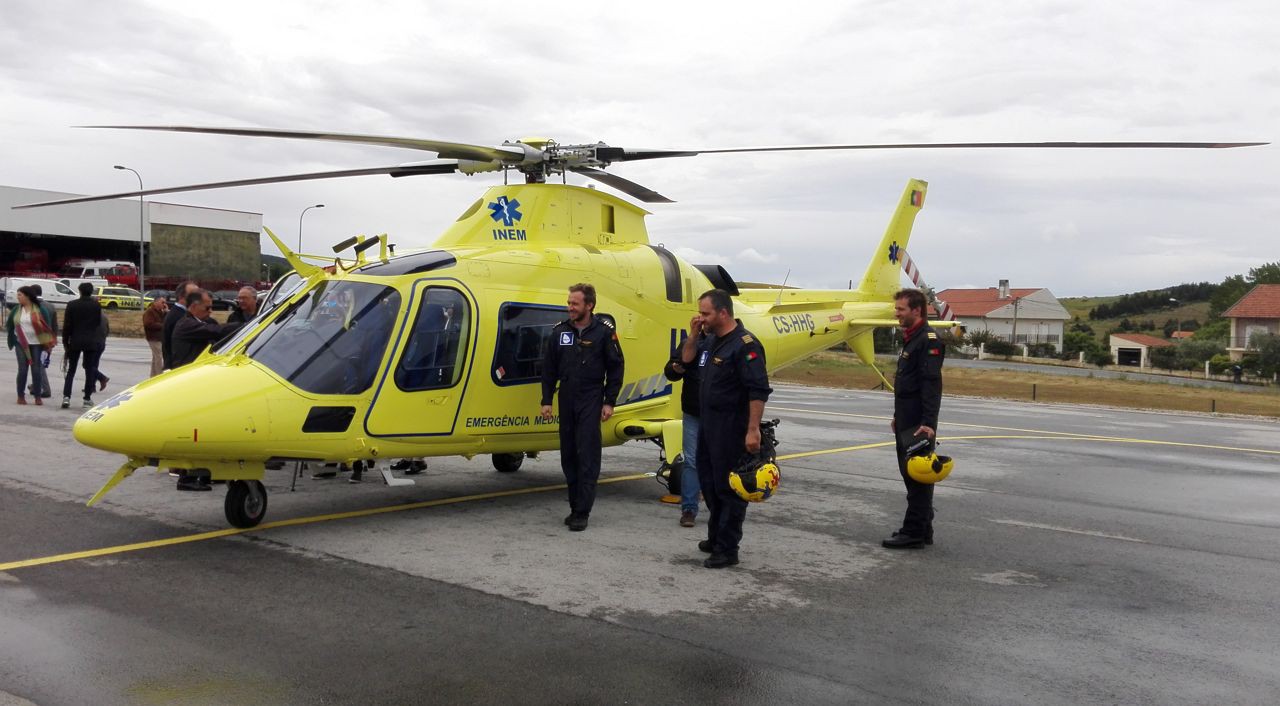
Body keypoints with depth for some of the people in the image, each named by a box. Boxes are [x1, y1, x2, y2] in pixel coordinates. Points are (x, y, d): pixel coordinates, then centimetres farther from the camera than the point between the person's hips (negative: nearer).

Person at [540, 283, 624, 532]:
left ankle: (582, 512, -5)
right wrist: (546, 401, 5)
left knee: (587, 456, -7)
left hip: (591, 401, -4)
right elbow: (549, 368, 9)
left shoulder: (604, 331, -4)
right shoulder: (560, 331, 5)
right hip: (566, 401, 4)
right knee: (568, 455, 8)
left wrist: (609, 402, -5)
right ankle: (576, 506, 19)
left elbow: (615, 368, 0)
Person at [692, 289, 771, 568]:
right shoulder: (710, 341, 11)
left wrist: (753, 430, -27)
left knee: (729, 487, -1)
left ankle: (727, 549, 7)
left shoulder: (744, 345, -19)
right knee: (708, 482, 19)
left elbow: (759, 391, -24)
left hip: (732, 429, -10)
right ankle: (716, 537, 35)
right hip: (708, 425, 10)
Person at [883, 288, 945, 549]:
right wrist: (898, 417, 25)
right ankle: (922, 530, 22)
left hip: (918, 426, -10)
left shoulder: (929, 339, -14)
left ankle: (915, 532, -3)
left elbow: (932, 384, -21)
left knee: (917, 477, -6)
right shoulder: (911, 339, 18)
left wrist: (928, 423, -27)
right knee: (911, 475, 14)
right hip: (906, 424, 10)